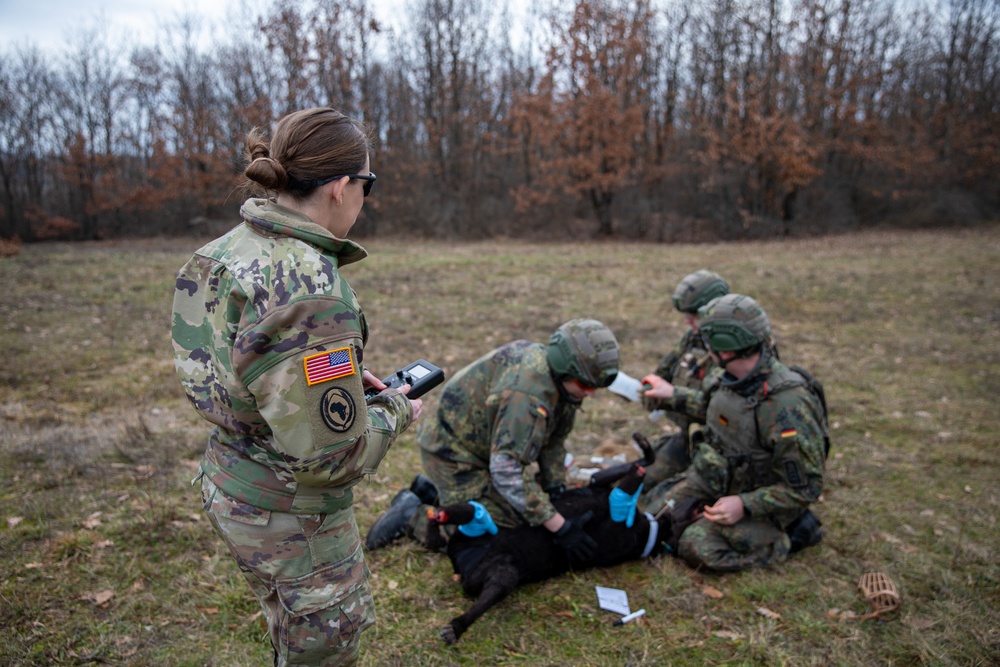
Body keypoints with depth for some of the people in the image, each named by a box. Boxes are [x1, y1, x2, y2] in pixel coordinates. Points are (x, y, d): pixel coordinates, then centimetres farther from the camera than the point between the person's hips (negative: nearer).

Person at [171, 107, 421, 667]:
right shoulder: (311, 290, -30)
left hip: (228, 485, 8)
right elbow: (328, 455, -28)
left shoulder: (226, 251, -3)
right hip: (292, 519, -8)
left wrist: (347, 378, 6)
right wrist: (394, 411, -10)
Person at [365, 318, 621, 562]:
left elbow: (553, 441, 7)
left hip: (485, 447, 9)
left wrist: (556, 489, -3)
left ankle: (431, 489, 23)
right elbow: (506, 471, -38)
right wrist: (559, 527, -35)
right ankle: (412, 514, 4)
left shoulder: (562, 379, -6)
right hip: (453, 452, -9)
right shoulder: (527, 394, -36)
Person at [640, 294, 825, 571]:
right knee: (655, 513, 0)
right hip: (715, 478, 7)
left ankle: (787, 535, 0)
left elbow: (806, 486, -26)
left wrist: (744, 505, -29)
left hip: (757, 499, -7)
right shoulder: (736, 377, -8)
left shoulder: (786, 406, -33)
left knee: (696, 546, -22)